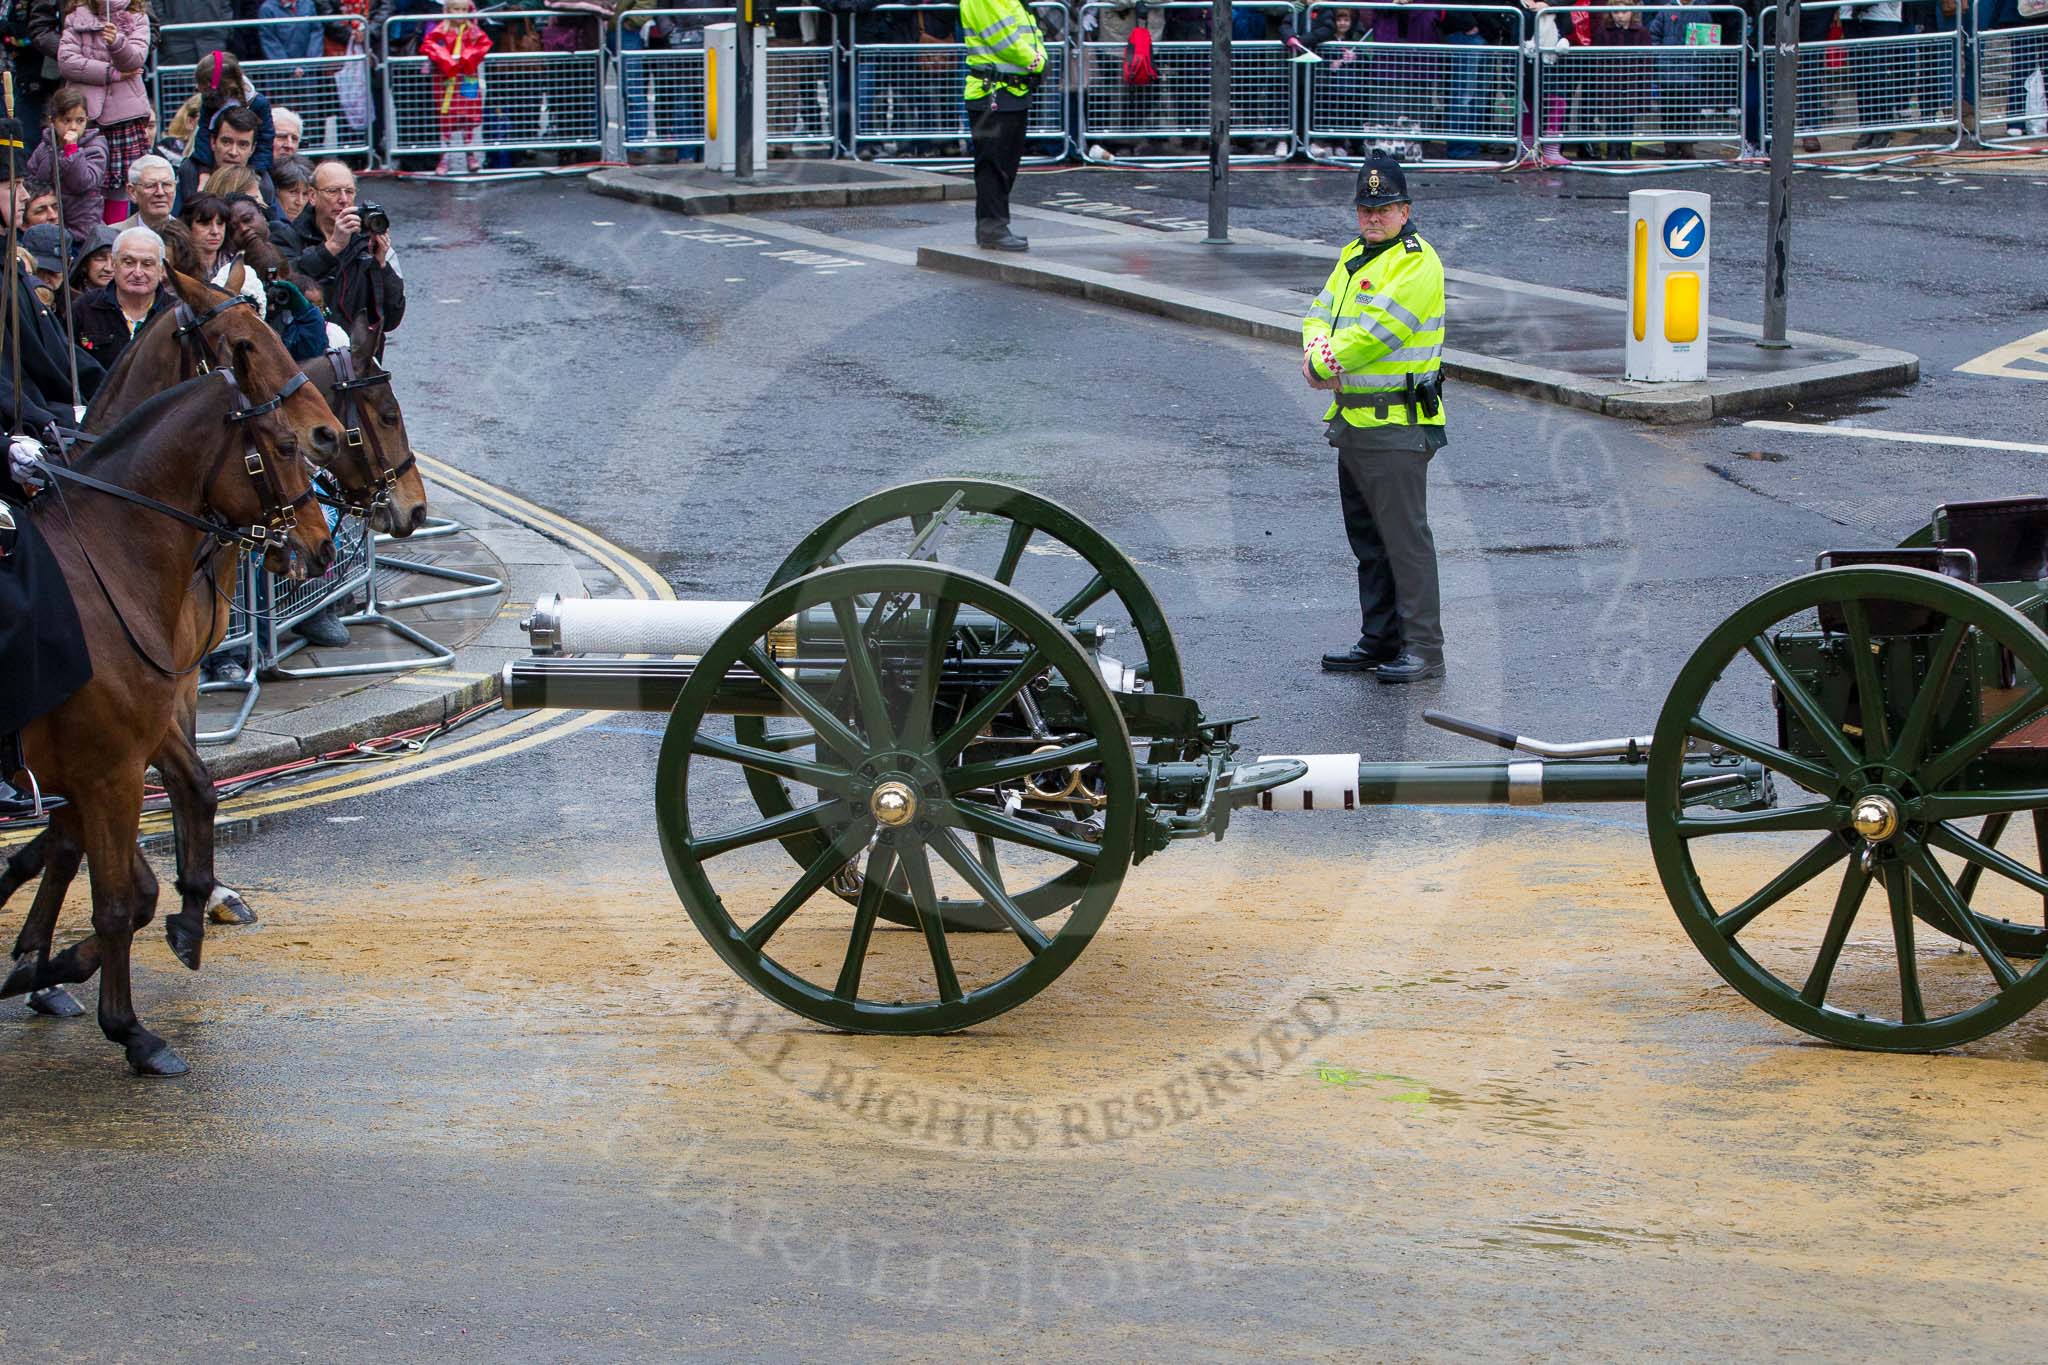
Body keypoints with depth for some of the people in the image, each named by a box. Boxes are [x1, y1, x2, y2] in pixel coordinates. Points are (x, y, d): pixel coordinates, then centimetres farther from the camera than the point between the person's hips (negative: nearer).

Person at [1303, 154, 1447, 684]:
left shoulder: (1417, 264, -13)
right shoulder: (1353, 257, 17)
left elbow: (1375, 332, -19)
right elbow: (1321, 313, 13)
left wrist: (1321, 367, -9)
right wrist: (1318, 348, -10)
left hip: (1397, 425, -9)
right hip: (1353, 419, 9)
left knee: (1405, 539, -8)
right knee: (1367, 539, 15)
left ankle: (1423, 650, -5)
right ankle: (1379, 641, 23)